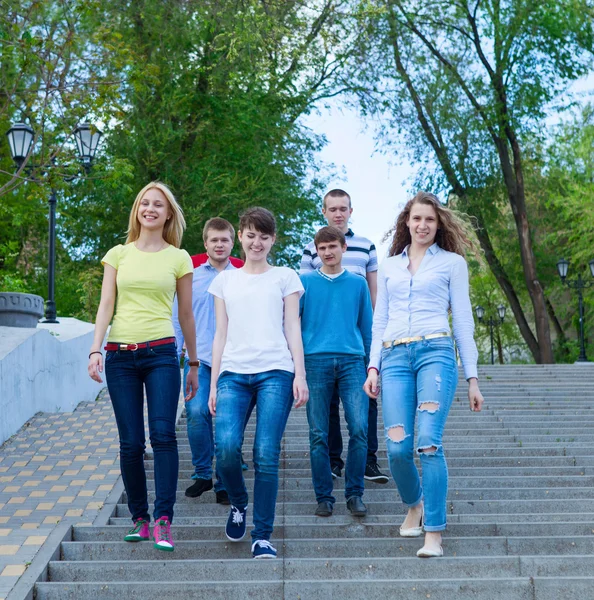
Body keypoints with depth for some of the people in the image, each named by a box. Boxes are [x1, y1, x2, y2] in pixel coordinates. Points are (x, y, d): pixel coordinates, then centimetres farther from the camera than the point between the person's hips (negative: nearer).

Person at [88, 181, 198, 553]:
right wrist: (96, 349, -6)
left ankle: (164, 522, -13)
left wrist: (194, 364, 15)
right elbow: (106, 305, 7)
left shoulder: (179, 258, 8)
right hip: (121, 355, 2)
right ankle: (140, 518, 12)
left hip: (161, 354, -1)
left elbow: (186, 315, 12)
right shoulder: (119, 255, 11)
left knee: (163, 433, -14)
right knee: (130, 443, 1)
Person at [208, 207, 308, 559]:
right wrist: (213, 383, 10)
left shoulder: (285, 277, 14)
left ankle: (263, 536, -1)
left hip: (275, 372, -2)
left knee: (266, 456, -10)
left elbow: (292, 329, 9)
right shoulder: (225, 280, 20)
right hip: (233, 373, 2)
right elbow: (221, 334, 17)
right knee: (226, 447, -17)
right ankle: (239, 504, 13)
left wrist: (300, 375, -2)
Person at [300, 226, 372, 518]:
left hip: (352, 361, 1)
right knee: (318, 435, 0)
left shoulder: (358, 284, 14)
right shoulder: (305, 282, 10)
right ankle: (324, 497, 8)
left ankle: (354, 494, 2)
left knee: (359, 429, -10)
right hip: (316, 361, 0)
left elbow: (367, 327, 17)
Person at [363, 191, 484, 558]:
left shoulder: (452, 262, 13)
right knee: (397, 446, -9)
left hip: (435, 352, -2)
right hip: (394, 358, 3)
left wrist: (472, 377, 6)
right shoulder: (389, 266, 21)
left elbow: (463, 321, 10)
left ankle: (434, 533, -10)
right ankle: (414, 504, 21)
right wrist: (373, 367, 10)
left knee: (429, 442, -17)